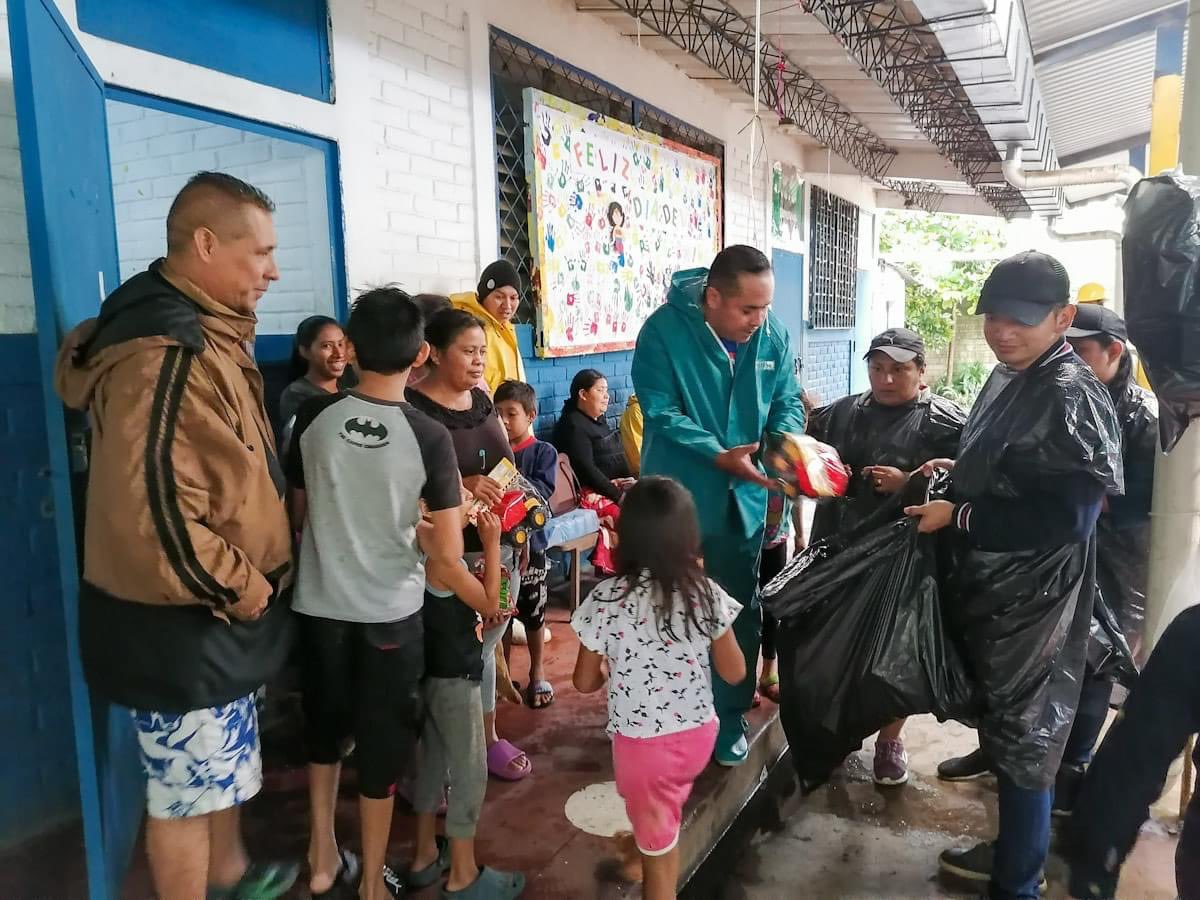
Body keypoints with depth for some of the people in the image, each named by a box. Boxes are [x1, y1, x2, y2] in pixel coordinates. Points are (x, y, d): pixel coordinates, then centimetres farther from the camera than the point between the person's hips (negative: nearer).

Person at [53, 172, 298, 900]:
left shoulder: (203, 334, 8)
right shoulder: (165, 354, -25)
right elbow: (151, 510, -31)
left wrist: (241, 580, 15)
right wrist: (235, 585, -18)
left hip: (212, 612, 10)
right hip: (179, 621, -10)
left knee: (222, 763, 27)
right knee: (187, 788, 8)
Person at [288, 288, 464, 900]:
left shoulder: (314, 418, -8)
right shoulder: (429, 437, -17)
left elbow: (297, 518, 4)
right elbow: (448, 554, -15)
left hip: (320, 604, 3)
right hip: (391, 613, -3)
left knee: (324, 727, 24)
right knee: (382, 741, 15)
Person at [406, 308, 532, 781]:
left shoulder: (482, 400, 9)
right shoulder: (411, 407, -14)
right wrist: (459, 486, -29)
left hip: (497, 548, 7)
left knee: (484, 648, 20)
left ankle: (488, 737, 36)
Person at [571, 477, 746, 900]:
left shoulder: (606, 599, -19)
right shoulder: (706, 593, -13)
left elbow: (585, 682, -7)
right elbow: (734, 673, -3)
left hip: (643, 743, -3)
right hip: (698, 735, 3)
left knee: (658, 848, 17)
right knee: (666, 829, 32)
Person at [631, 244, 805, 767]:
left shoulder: (773, 336, -3)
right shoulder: (664, 330, -17)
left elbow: (787, 401, 3)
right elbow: (661, 413, -21)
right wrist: (720, 457, -31)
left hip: (742, 501, 4)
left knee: (739, 612, 13)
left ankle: (730, 717, 32)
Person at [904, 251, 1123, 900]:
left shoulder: (1072, 398, -20)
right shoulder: (1010, 375, 8)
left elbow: (1065, 518, -26)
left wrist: (958, 518, -20)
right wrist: (959, 472, 5)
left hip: (1033, 605, -9)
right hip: (993, 591, 9)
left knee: (1024, 740, 6)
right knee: (1003, 727, 22)